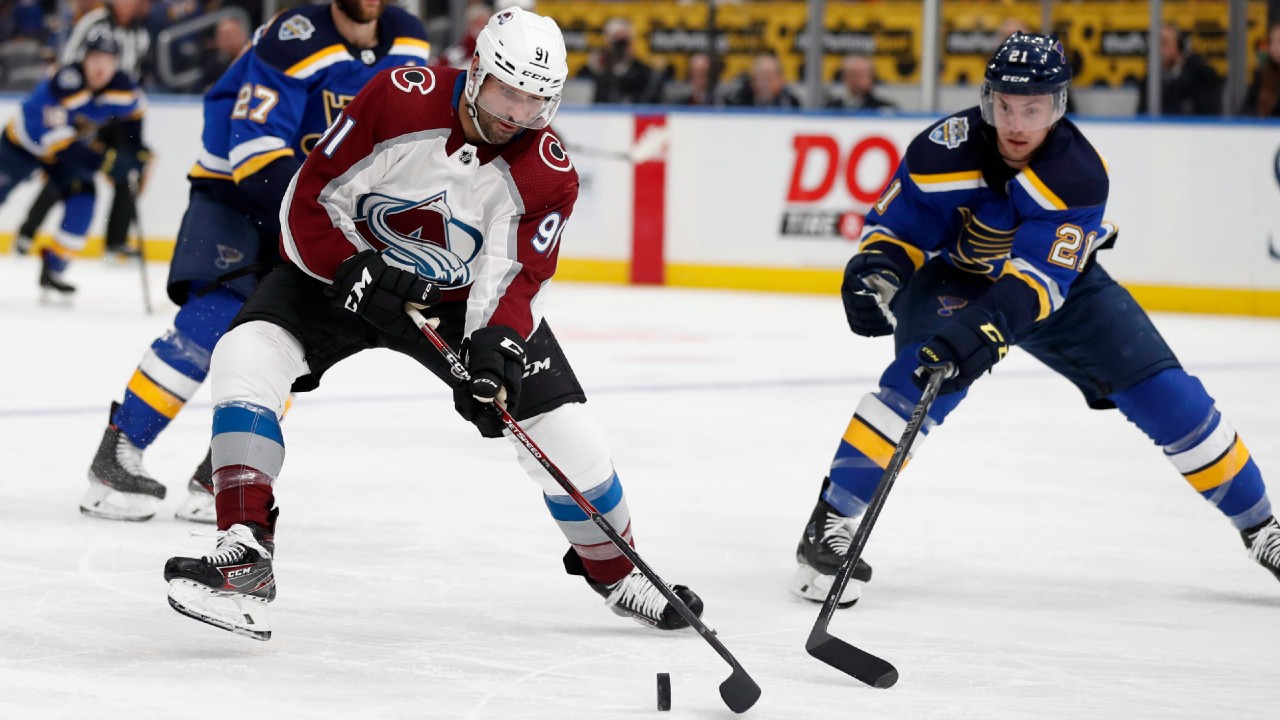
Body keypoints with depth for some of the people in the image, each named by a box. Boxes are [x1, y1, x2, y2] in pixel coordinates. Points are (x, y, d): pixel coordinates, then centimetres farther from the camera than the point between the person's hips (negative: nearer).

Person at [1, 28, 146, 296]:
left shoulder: (122, 88, -18)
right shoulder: (62, 85, -37)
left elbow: (134, 106, 8)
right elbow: (57, 140, -39)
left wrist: (135, 149, 1)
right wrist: (100, 162, -42)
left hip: (73, 145, 5)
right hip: (25, 141, -5)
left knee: (82, 202, -13)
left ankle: (52, 268, -3)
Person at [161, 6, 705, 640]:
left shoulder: (548, 175, -19)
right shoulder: (399, 100, -25)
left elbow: (514, 278, -23)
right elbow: (311, 198, -19)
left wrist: (494, 349, -42)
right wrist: (355, 271, -32)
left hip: (463, 300, 1)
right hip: (346, 264, -1)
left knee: (562, 429, -7)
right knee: (248, 355, -27)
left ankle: (616, 573, 20)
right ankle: (247, 552, -29)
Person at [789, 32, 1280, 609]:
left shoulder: (1078, 174, -31)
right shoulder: (945, 150, -26)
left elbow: (1039, 278, -40)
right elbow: (897, 225, -13)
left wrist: (987, 326, -57)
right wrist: (875, 270, -35)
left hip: (1063, 283, 1)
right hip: (955, 279, -1)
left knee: (1166, 396, -8)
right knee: (925, 375, -32)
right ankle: (830, 526, -26)